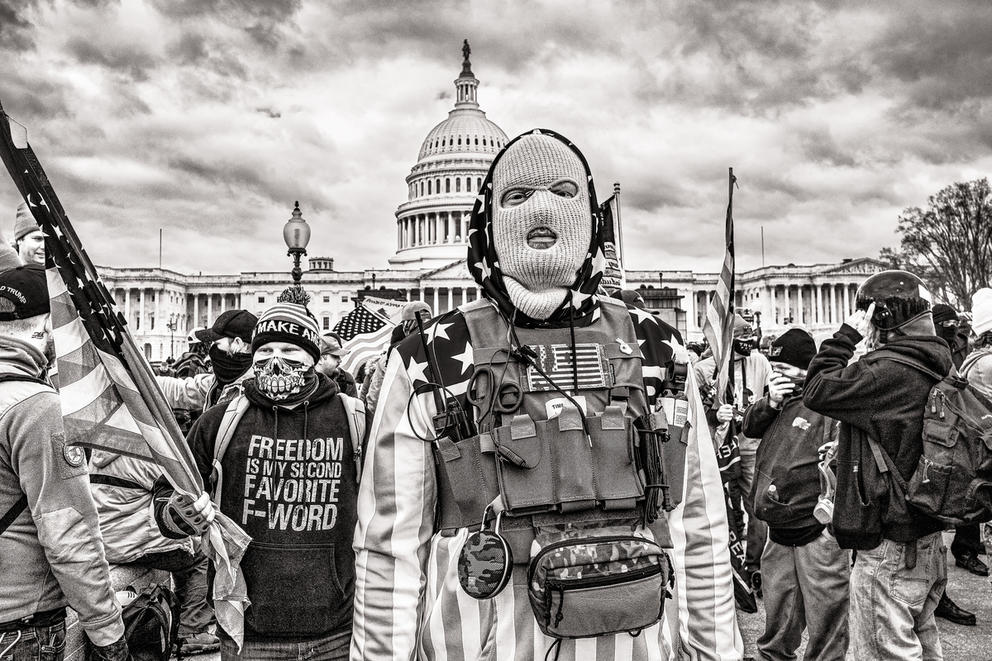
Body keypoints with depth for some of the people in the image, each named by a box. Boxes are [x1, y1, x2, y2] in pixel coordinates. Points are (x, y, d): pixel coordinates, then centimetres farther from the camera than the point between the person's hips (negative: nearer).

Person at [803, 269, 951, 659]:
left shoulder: (887, 370, -23)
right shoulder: (937, 366, 8)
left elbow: (817, 390, -20)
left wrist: (846, 334, -14)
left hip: (890, 544, -10)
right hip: (929, 539, 10)